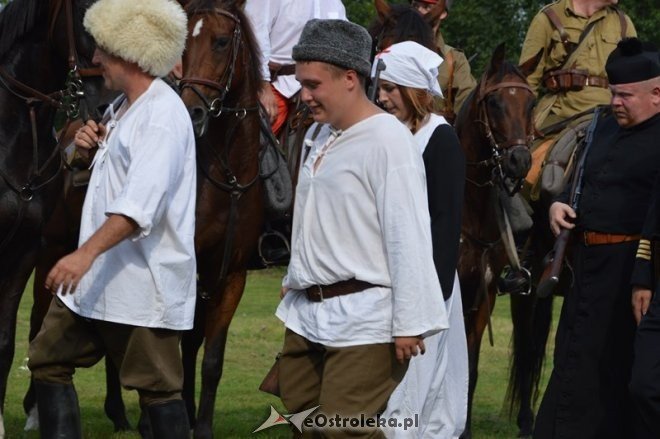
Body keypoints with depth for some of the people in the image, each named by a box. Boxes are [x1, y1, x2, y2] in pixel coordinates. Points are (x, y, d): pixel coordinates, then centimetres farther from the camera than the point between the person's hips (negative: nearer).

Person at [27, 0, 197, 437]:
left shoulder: (163, 116, -17)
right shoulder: (127, 110, 14)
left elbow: (142, 202, -29)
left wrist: (87, 253, -38)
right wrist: (101, 144, 10)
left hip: (143, 282, -10)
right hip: (97, 276, 10)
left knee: (157, 387, -4)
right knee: (48, 360, 10)